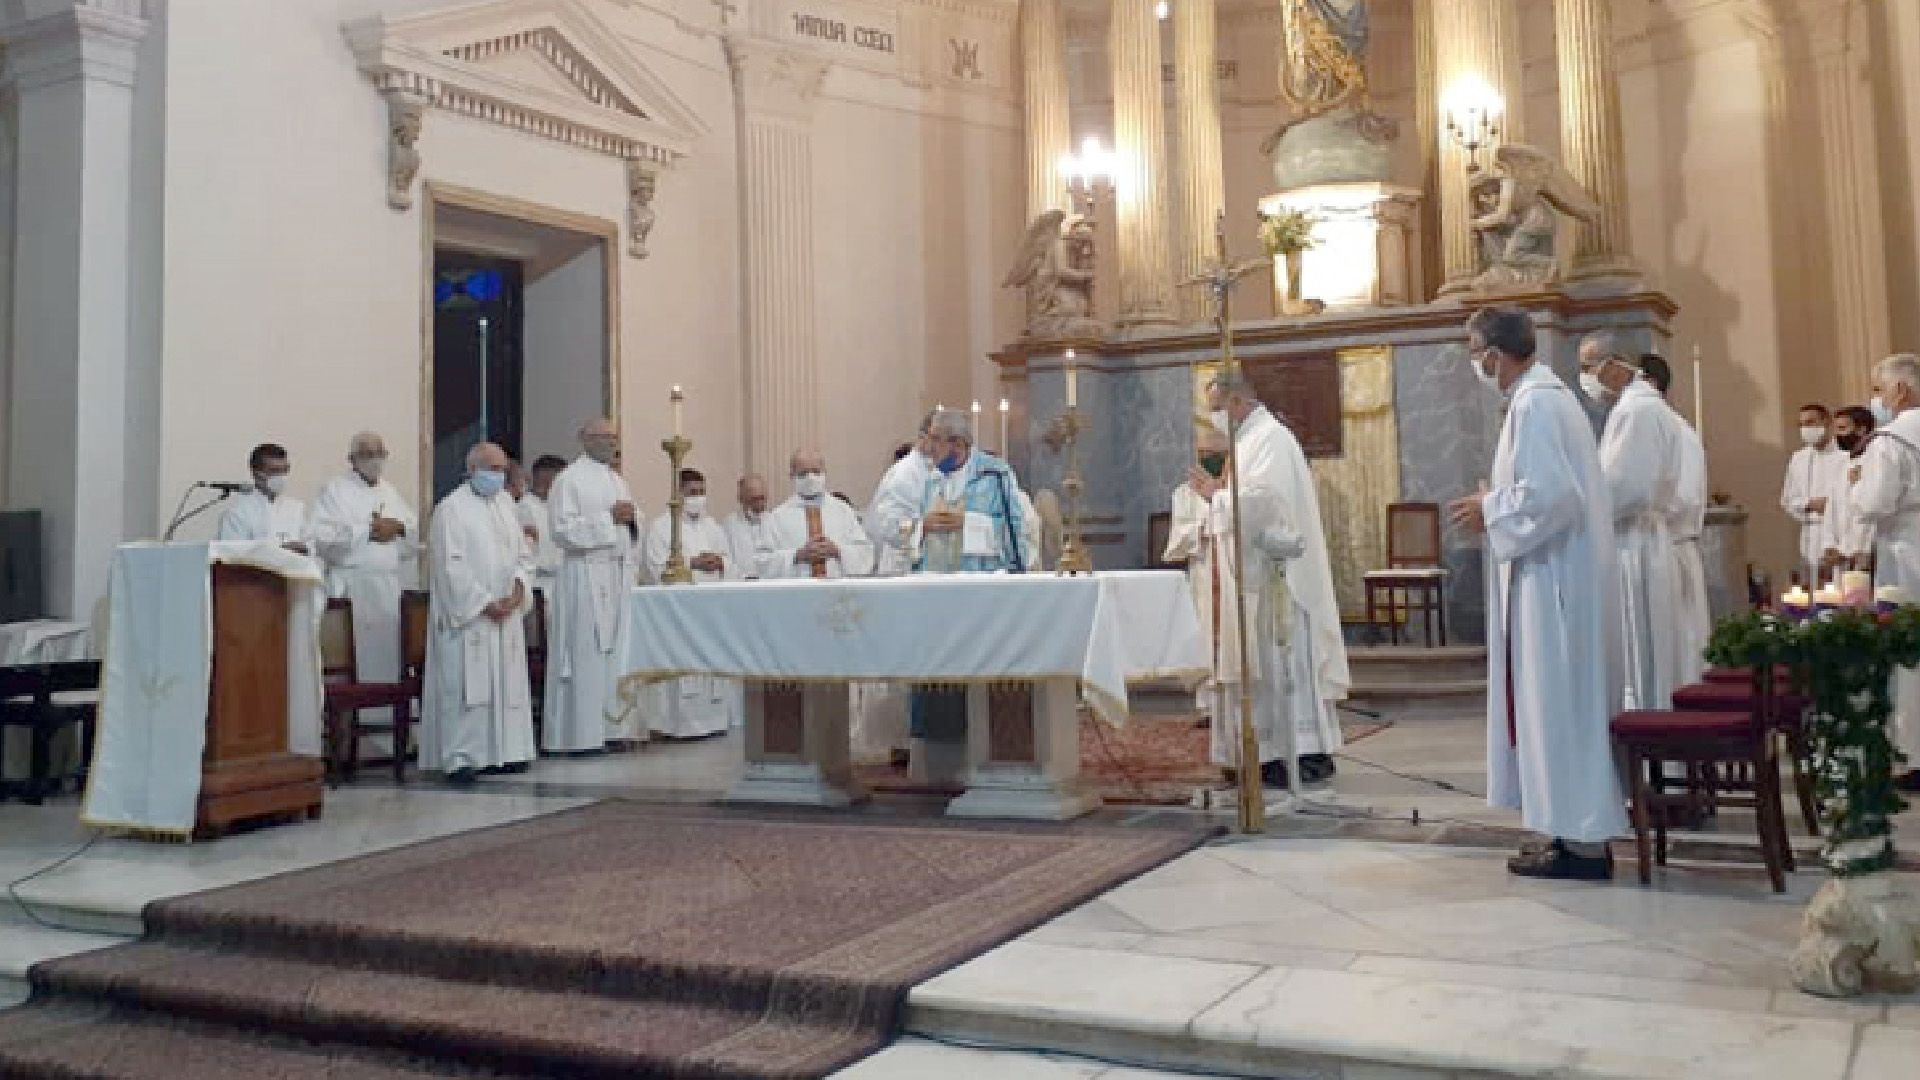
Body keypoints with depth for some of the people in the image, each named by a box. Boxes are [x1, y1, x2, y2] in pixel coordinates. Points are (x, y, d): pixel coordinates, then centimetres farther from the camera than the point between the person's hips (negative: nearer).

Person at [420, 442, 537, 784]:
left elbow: (523, 554, 15)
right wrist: (485, 603, -16)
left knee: (506, 684, 8)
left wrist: (517, 590, -3)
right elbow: (452, 566, -13)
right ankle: (460, 758, -4)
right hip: (467, 614, -7)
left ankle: (502, 752, 15)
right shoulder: (451, 508, -7)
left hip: (506, 615, 7)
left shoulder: (505, 503, 14)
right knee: (466, 685, -7)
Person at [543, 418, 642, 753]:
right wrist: (608, 518, -16)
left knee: (619, 653, 7)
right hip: (585, 577, -7)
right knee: (586, 656, -6)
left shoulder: (617, 481, 18)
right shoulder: (569, 480, -5)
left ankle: (613, 726, 13)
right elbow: (564, 529, -15)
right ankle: (579, 734, -2)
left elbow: (635, 527, 22)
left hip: (619, 575, 8)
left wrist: (631, 517, 0)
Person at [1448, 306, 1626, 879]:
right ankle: (1582, 829, 20)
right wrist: (1495, 503, 11)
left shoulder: (1533, 404, -16)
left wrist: (1490, 511, -11)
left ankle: (1582, 843, 2)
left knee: (1558, 702, -5)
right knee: (1565, 700, 13)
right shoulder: (1549, 395, 16)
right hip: (1560, 575, 10)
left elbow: (1548, 494, -25)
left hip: (1552, 580, -10)